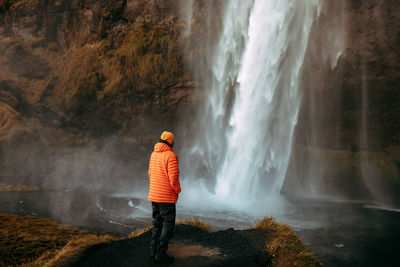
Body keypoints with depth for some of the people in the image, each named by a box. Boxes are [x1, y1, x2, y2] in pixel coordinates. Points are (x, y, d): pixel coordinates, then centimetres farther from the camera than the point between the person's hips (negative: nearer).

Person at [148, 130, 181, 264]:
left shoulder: (153, 154, 9)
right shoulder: (171, 156, -16)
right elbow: (174, 178, -19)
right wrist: (177, 190, -2)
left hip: (153, 195, 8)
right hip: (167, 197, -7)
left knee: (157, 223, 15)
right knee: (168, 224, 1)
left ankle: (154, 251, 18)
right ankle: (161, 254, 1)